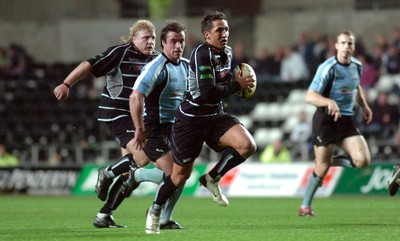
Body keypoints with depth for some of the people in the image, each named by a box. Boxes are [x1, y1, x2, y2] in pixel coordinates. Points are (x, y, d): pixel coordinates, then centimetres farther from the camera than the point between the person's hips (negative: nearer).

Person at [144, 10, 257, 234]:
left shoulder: (227, 53, 4)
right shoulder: (202, 54, -21)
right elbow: (208, 92, -29)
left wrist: (235, 79, 5)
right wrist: (237, 85, -20)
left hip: (216, 116, 6)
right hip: (191, 120, -6)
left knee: (248, 145, -20)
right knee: (181, 175, 5)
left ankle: (212, 179, 2)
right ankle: (155, 211, 31)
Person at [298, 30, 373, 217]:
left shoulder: (357, 66, 5)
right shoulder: (328, 68, -16)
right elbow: (310, 96, -21)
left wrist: (364, 106, 15)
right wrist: (329, 102, -37)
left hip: (346, 120, 5)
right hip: (326, 120, -5)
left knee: (363, 160, -13)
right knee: (321, 169, -3)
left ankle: (333, 161, 17)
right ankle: (305, 206, 17)